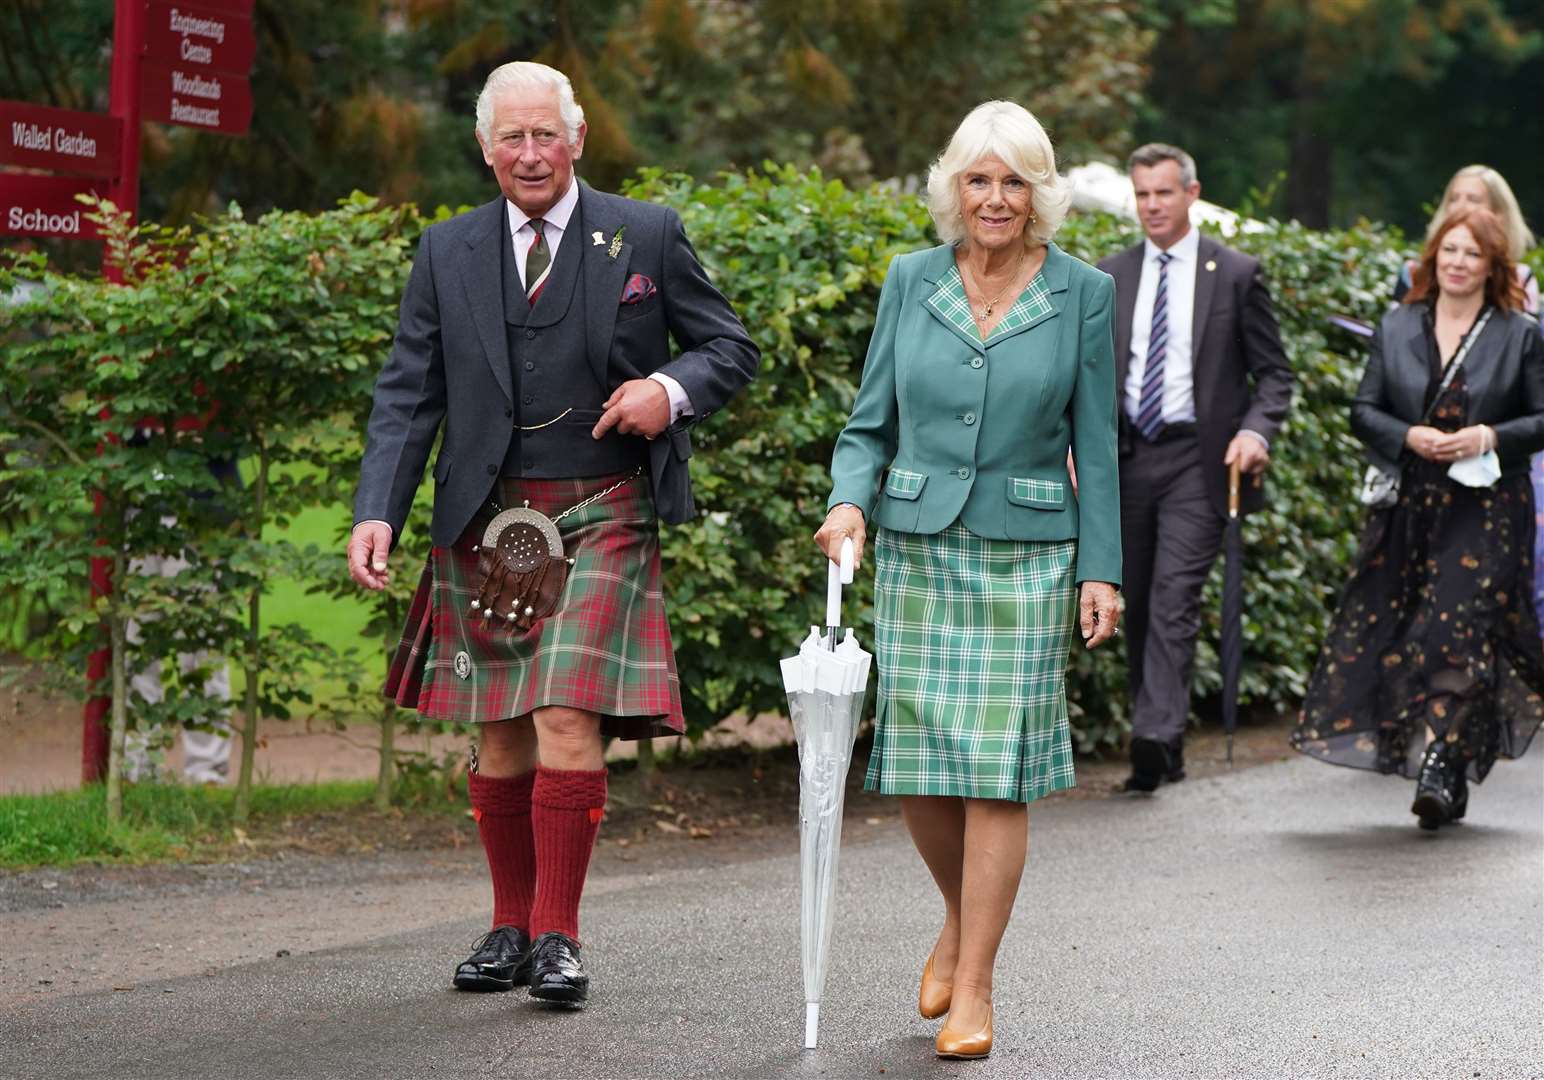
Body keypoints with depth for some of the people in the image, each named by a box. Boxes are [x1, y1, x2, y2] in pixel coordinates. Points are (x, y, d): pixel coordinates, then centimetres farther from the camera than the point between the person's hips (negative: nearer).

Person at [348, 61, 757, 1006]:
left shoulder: (647, 236, 3)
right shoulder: (448, 255, 8)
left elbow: (732, 348, 8)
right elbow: (408, 395, 6)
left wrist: (671, 389, -13)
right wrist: (378, 512, -6)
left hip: (602, 519, -3)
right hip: (488, 526, 3)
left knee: (568, 723, -13)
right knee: (501, 737, 8)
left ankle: (558, 936, -3)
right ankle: (511, 926, 22)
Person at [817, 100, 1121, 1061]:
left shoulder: (1083, 294, 0)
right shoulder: (911, 281, 5)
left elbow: (1096, 448, 2)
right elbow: (870, 422, 8)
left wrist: (1102, 571, -3)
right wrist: (850, 500, -11)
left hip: (1025, 557, -2)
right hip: (917, 548, 2)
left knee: (998, 772, -5)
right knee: (917, 767, 3)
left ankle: (974, 988, 3)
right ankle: (961, 918, 32)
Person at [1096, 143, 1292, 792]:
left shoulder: (1235, 274, 2)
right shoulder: (1111, 275, 12)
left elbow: (1273, 372, 4)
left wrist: (1257, 430, -15)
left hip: (1197, 460, -4)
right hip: (1128, 458, 4)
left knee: (1174, 599, -16)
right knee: (1138, 606, 8)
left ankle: (1156, 738, -25)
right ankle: (1163, 754, 17)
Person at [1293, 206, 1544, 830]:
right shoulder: (1398, 329, 11)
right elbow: (1364, 411, 10)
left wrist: (1491, 438, -13)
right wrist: (1408, 437, -8)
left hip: (1485, 514, -3)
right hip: (1408, 508, 3)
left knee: (1461, 632, -15)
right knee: (1387, 632, 1)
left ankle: (1439, 770, -16)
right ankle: (1445, 774, 13)